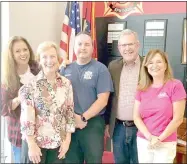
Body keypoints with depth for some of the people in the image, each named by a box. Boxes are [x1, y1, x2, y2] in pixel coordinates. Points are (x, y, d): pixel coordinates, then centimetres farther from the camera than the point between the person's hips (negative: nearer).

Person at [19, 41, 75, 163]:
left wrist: (67, 140, 1)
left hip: (59, 143, 3)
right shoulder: (30, 85, -9)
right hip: (36, 142, -3)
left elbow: (70, 112, 4)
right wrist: (32, 144, -12)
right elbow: (26, 117, -11)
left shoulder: (66, 84, 1)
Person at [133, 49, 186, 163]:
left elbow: (178, 119, -10)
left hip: (166, 144, -3)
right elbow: (136, 117, 2)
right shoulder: (142, 89, 4)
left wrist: (159, 139, -11)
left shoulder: (175, 85, -7)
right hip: (143, 142, 4)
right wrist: (149, 137, -11)